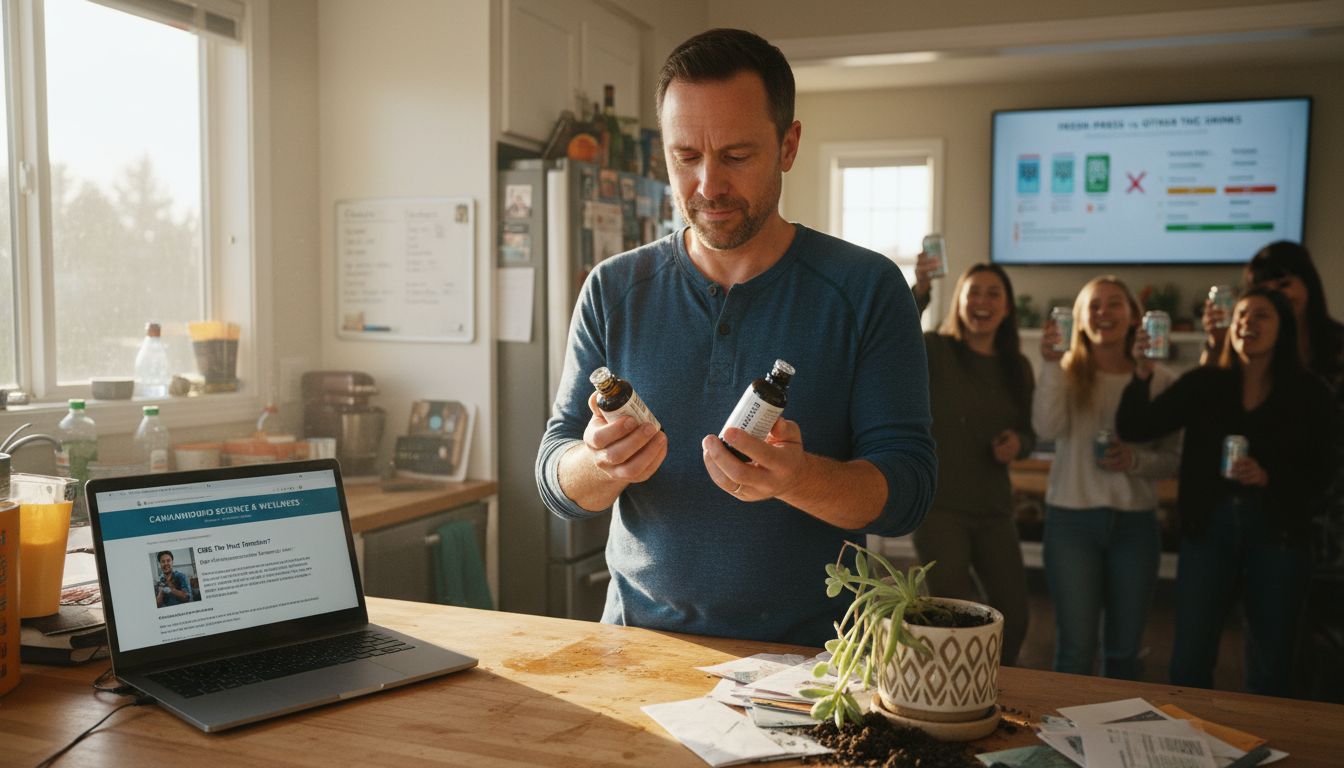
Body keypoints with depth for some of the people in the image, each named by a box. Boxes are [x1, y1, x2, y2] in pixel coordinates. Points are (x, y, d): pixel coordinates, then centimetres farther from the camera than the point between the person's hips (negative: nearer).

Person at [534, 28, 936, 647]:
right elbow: (556, 478, 3)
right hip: (641, 637, 2)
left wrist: (798, 479, -26)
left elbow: (906, 491, -6)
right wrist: (603, 466, -20)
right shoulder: (613, 290, 4)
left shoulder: (867, 288, -2)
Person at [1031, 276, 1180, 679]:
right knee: (1076, 647, 2)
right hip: (1072, 517, -2)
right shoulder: (1068, 373, -1)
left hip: (1135, 521, 2)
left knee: (1125, 648, 12)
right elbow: (1047, 428, -20)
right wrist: (1052, 364, -25)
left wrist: (1137, 461, -15)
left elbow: (1175, 459, 5)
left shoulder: (1159, 380, 3)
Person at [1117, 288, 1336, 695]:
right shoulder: (1204, 384, 1)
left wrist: (1269, 477, -19)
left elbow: (1320, 473, 0)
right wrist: (1142, 374, -21)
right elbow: (1134, 428, -6)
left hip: (1277, 534, 0)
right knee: (1189, 661, 5)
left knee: (1270, 667, 11)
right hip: (1209, 528, 1)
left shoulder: (1308, 392, 0)